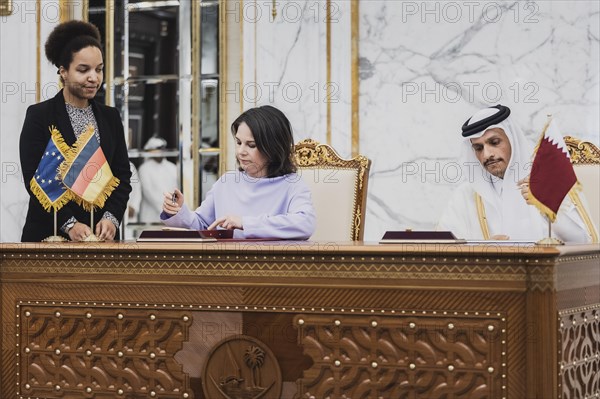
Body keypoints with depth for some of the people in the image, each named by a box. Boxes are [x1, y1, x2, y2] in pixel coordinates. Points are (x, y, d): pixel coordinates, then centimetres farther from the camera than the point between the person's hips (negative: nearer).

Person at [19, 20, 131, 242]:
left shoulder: (110, 117, 10)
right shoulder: (39, 116, -3)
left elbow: (122, 175, 5)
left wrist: (111, 218, -12)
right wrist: (69, 224, -20)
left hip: (102, 234, 4)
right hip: (49, 235, -3)